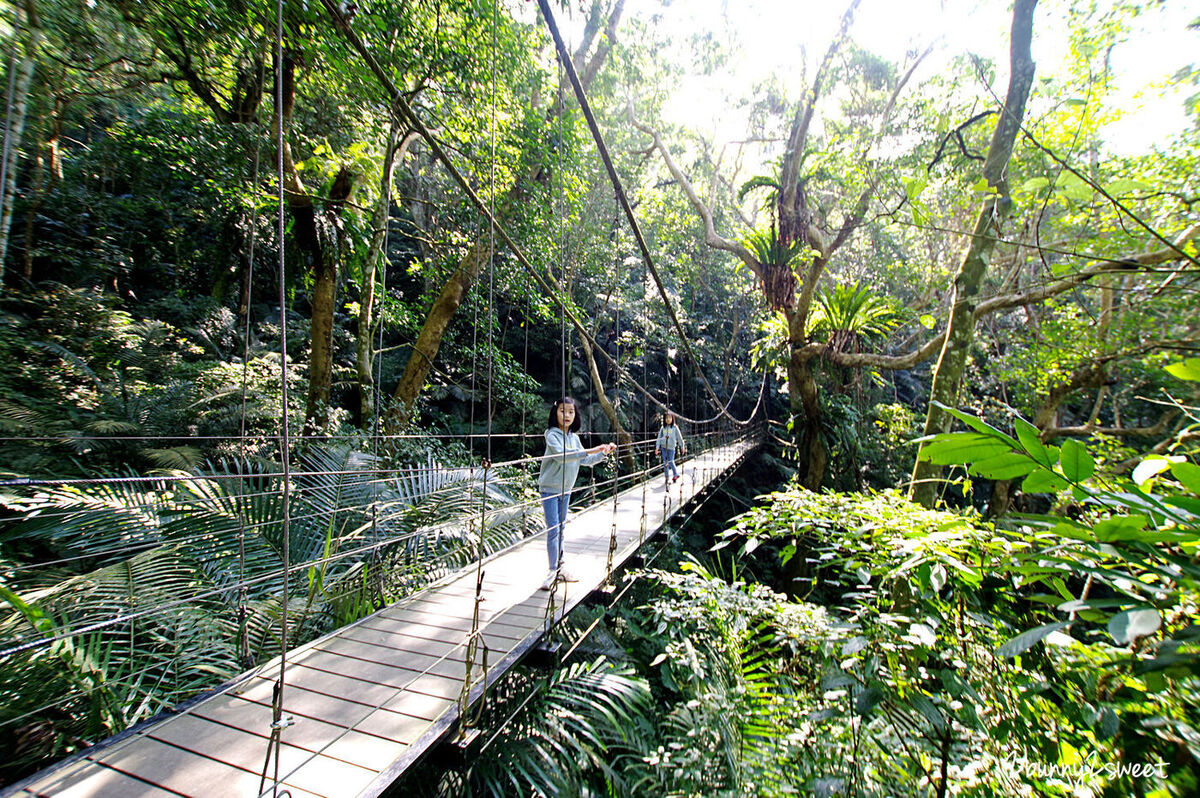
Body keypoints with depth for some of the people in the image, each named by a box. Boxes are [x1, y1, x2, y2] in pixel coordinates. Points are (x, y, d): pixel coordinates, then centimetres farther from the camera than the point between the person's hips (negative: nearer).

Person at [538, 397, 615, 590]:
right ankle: (553, 571, 2)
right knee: (553, 530, -6)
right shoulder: (552, 435, -15)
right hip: (549, 488, -7)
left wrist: (603, 453, 3)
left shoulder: (574, 437, 6)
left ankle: (559, 568, 23)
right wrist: (589, 451, -38)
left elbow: (585, 460, 15)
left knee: (560, 529, 14)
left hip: (565, 489, 7)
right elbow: (561, 455, -33)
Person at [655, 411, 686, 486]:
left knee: (670, 462, -2)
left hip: (671, 447, -3)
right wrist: (657, 447, 1)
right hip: (664, 447, 3)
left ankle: (676, 474, 22)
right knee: (665, 462, 5)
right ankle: (667, 478, 13)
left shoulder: (675, 427, -2)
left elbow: (679, 437, 4)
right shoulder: (663, 428, 5)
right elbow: (659, 438, 6)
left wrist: (682, 447, 9)